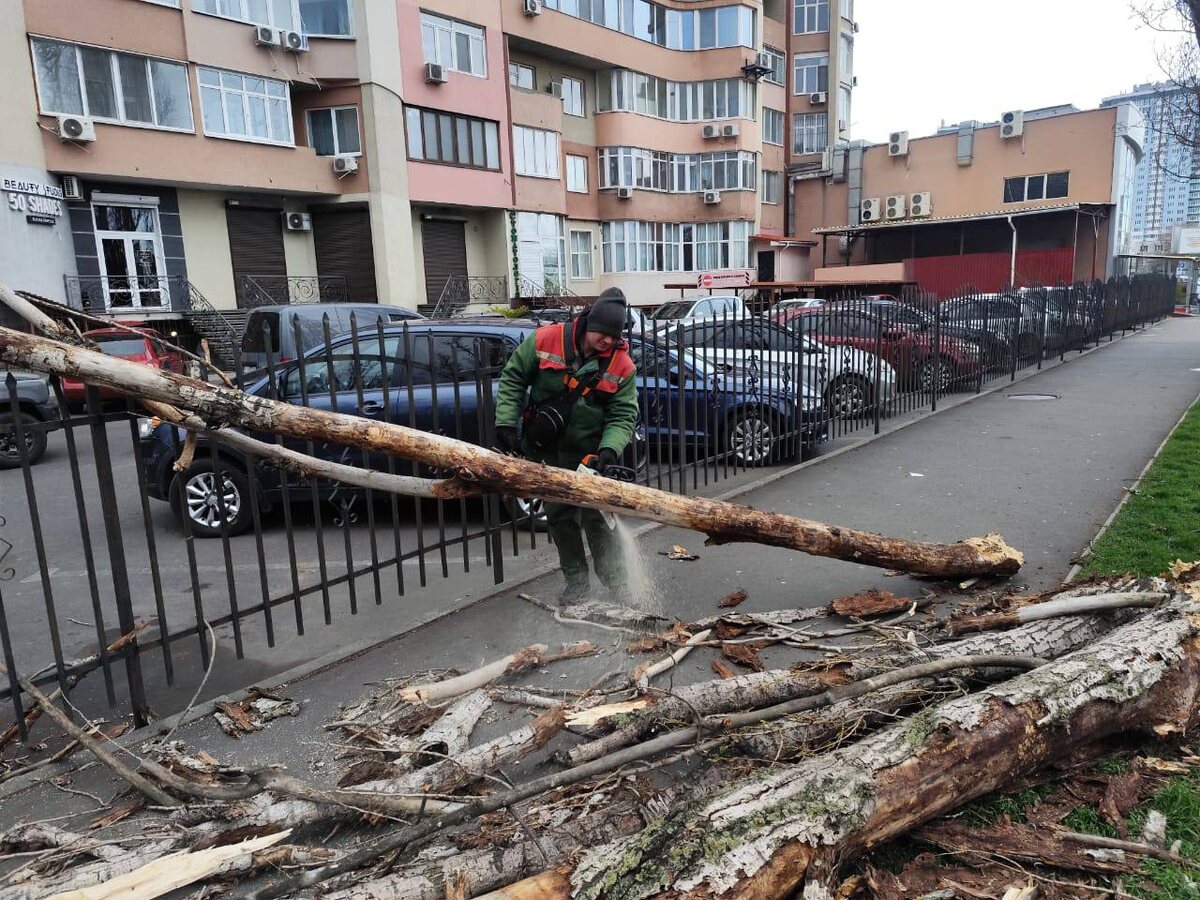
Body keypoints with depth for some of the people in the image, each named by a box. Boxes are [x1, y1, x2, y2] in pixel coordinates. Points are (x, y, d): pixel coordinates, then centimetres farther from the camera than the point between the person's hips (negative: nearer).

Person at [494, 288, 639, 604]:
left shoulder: (623, 366, -12)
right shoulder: (545, 340, -12)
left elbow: (623, 417, -11)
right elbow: (512, 379, -4)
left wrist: (609, 451, -28)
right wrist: (506, 424, -10)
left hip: (588, 455, -1)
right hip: (546, 453, 1)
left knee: (597, 520, 1)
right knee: (560, 518, 10)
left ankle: (617, 584, 14)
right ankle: (576, 580, 25)